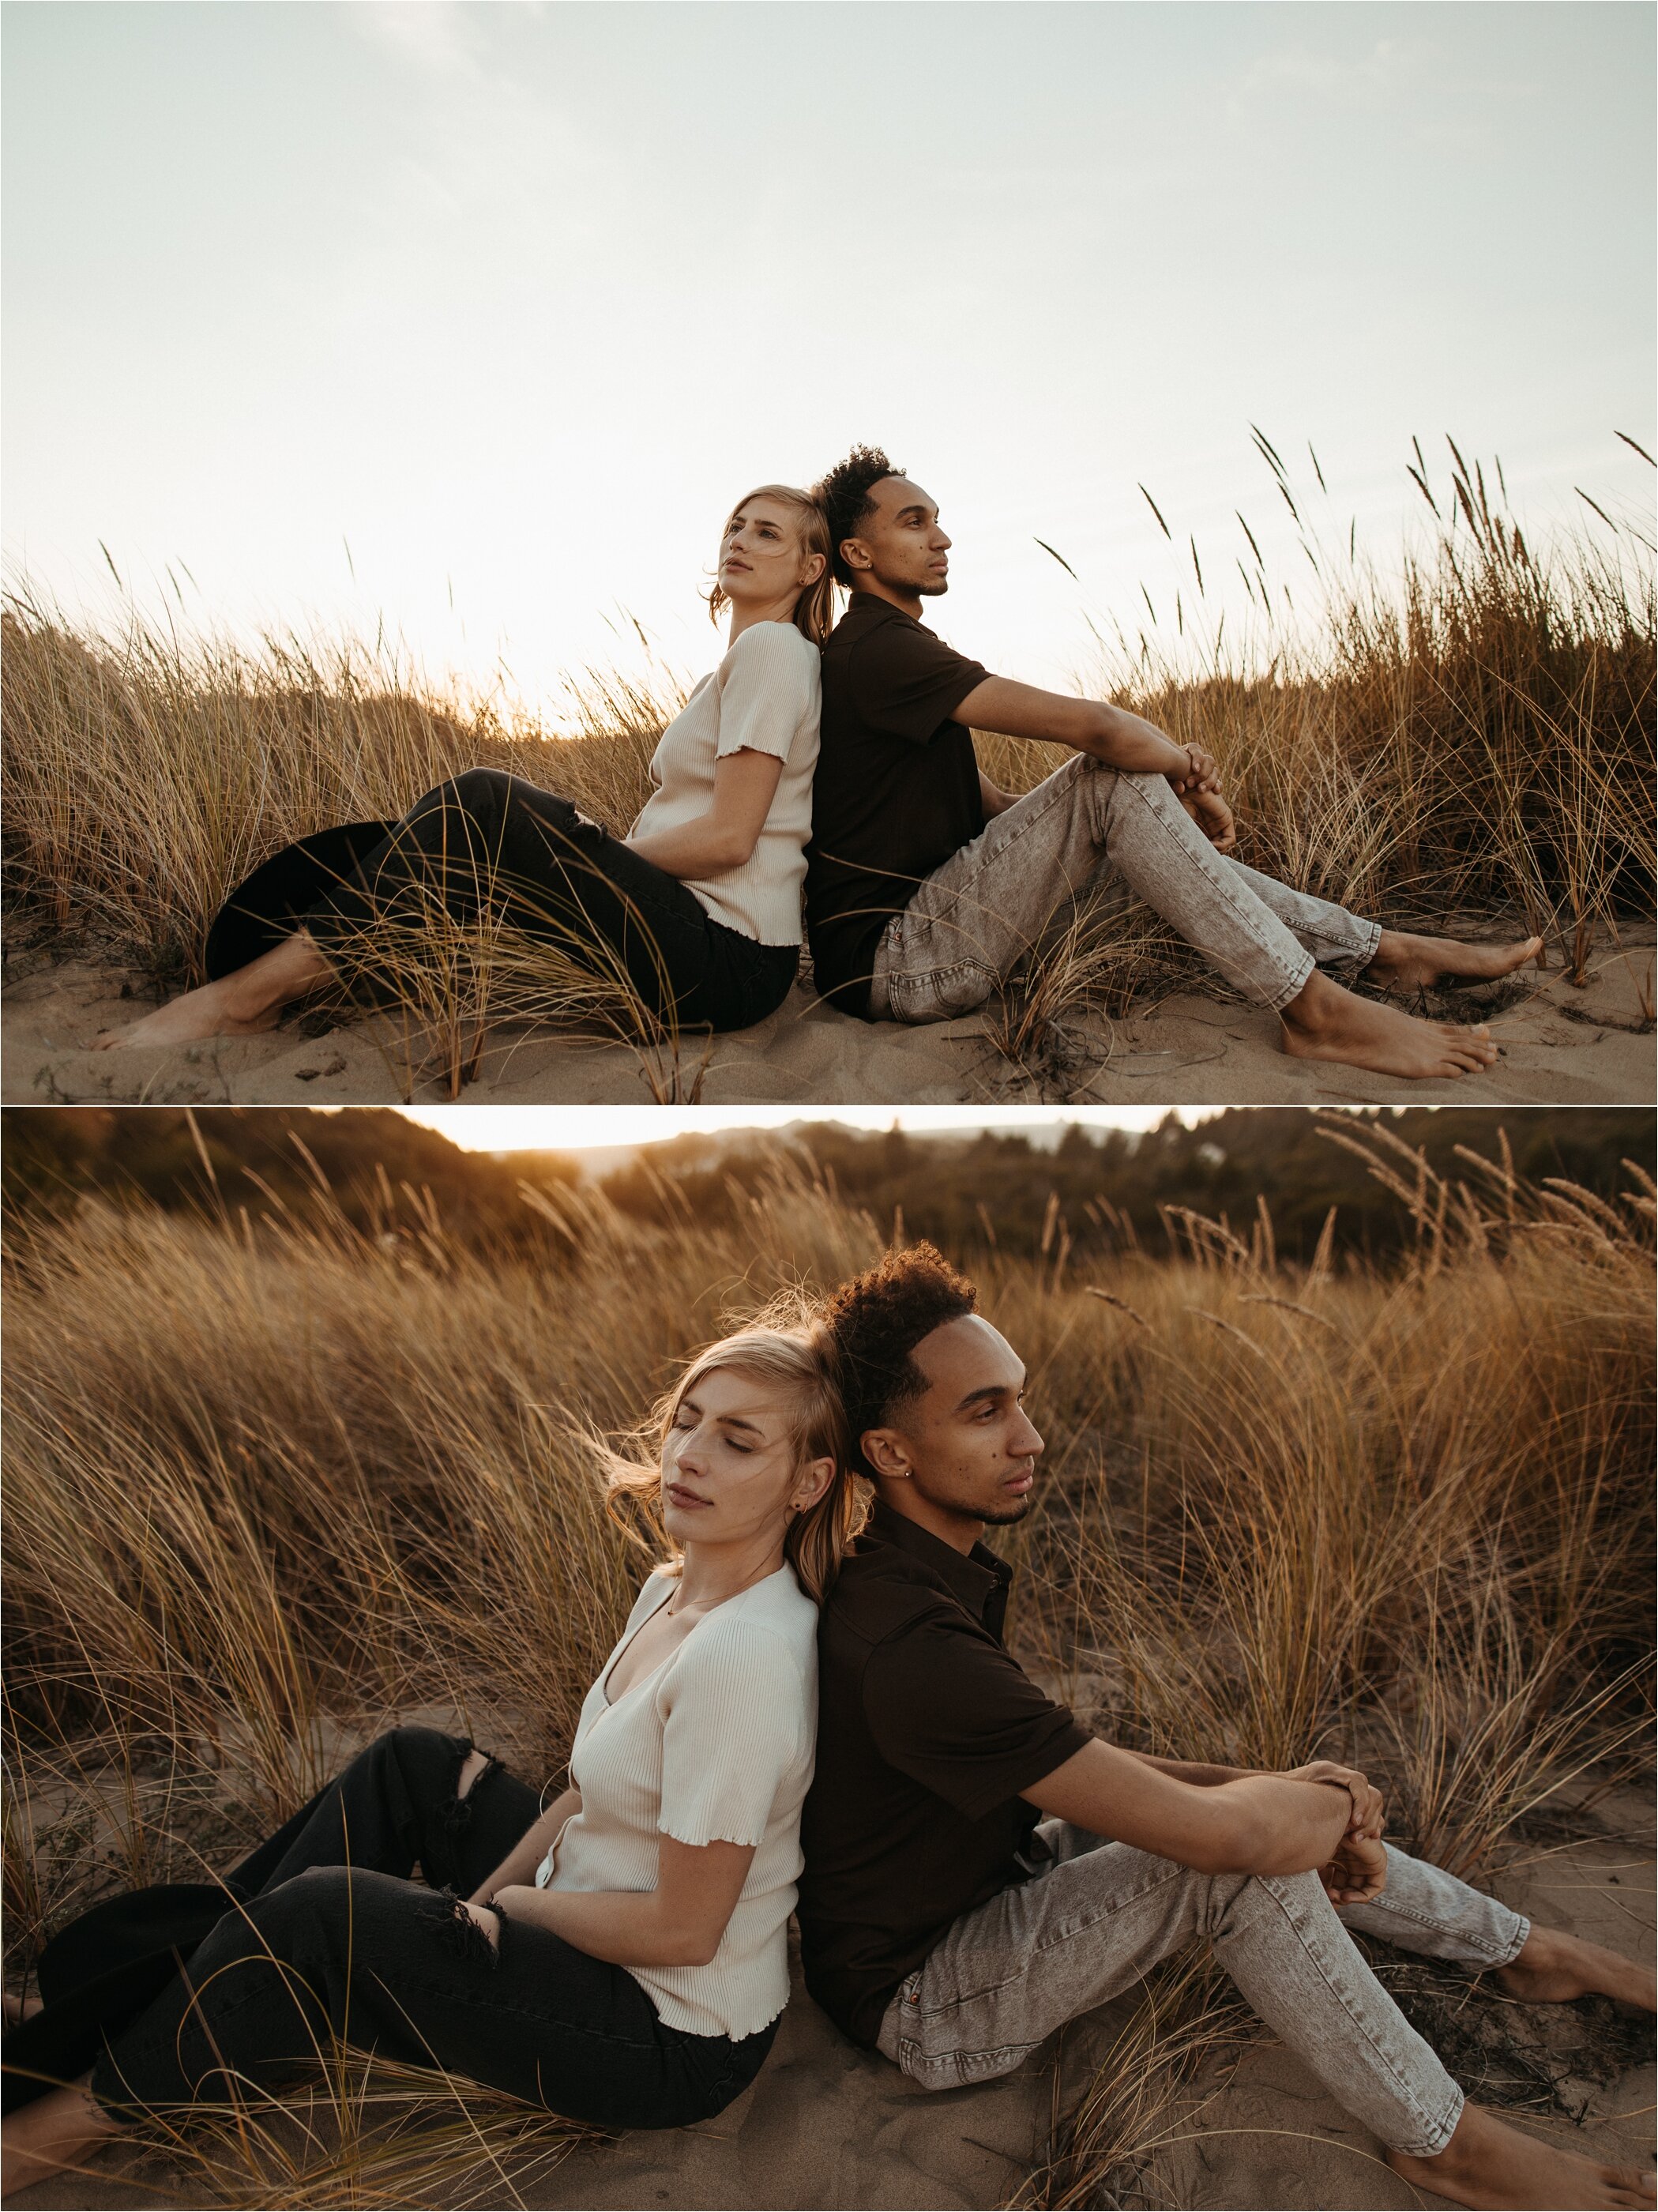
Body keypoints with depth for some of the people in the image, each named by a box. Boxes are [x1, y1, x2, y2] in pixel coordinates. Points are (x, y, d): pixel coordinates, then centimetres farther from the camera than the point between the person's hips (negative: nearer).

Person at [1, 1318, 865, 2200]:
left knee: (321, 1915, -13)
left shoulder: (746, 1652, -31)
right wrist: (468, 1909, 0)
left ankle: (92, 2110, 10)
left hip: (676, 2041, -9)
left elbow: (683, 1928, -25)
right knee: (412, 1763, 11)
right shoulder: (671, 1591, -1)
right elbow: (595, 1790, 9)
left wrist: (504, 1902, -10)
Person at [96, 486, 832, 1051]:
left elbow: (729, 836, -15)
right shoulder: (730, 672, 24)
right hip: (689, 924, 9)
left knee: (484, 802, -21)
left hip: (727, 964, -9)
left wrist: (585, 856, -5)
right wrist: (592, 851, 5)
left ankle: (254, 990, -20)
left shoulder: (770, 645, -6)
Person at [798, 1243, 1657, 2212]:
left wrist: (1276, 1786, -6)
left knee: (1272, 1813, 8)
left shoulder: (937, 1575, -2)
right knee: (1240, 1852, -23)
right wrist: (1335, 1805, -13)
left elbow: (1061, 1760, 5)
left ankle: (1521, 1947, 27)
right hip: (924, 2003, -9)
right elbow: (1215, 1832, -34)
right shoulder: (908, 1648, -35)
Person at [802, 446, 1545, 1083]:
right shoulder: (874, 649, -14)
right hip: (885, 959, -10)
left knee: (1126, 784, 12)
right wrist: (1186, 772, -2)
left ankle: (1384, 949, 11)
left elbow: (997, 810, 15)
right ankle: (1315, 1009, -18)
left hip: (930, 922, 10)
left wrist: (1171, 776, 0)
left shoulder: (892, 647, 21)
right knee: (1113, 776, -18)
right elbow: (1086, 722, -22)